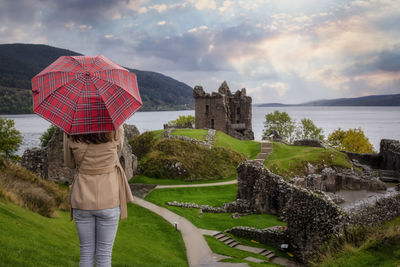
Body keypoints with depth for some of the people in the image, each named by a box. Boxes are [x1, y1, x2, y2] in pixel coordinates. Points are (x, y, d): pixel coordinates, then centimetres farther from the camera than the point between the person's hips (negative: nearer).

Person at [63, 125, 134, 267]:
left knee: (86, 253, 14)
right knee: (104, 255, 8)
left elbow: (69, 163, 6)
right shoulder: (116, 128, -11)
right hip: (108, 198, -1)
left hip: (82, 198, 2)